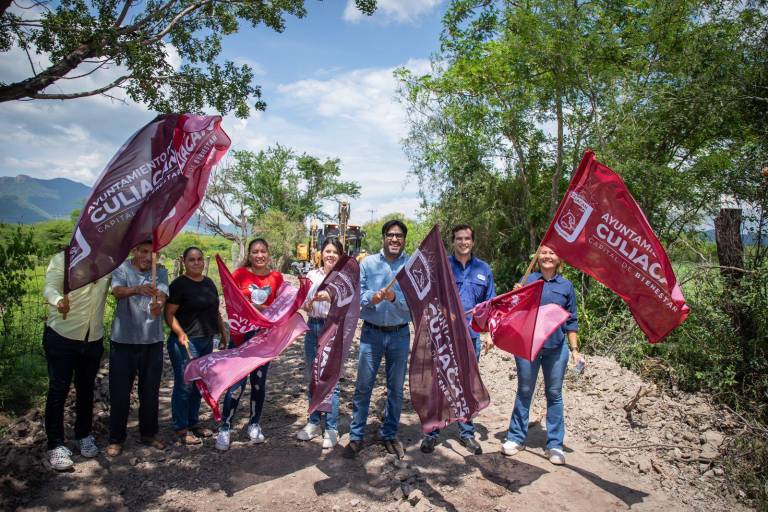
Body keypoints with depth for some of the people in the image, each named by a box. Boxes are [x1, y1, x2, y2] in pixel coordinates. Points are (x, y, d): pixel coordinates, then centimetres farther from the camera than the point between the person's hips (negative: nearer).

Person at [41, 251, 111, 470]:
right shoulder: (62, 259, -7)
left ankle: (84, 435, 30)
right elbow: (49, 288, -19)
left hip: (94, 339, 4)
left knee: (86, 389, 14)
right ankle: (55, 445, 11)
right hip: (61, 336, -3)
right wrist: (59, 300, -40)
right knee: (58, 390, 1)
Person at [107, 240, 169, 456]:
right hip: (123, 341, -2)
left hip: (152, 341, 2)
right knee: (119, 392, 6)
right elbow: (117, 291, -24)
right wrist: (137, 289, -46)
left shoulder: (161, 272, 3)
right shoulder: (122, 269, -4)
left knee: (150, 391, 13)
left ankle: (148, 433, 31)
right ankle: (116, 438, 24)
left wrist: (158, 305, -39)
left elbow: (162, 295, -14)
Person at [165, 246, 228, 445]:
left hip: (206, 341, 7)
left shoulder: (209, 283, 12)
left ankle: (193, 423, 28)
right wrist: (180, 333, -22)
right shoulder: (179, 284, -9)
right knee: (184, 385, -1)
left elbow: (215, 310, 20)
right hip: (186, 342, -7)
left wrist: (223, 331, 15)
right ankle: (180, 429, 12)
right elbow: (169, 313, -12)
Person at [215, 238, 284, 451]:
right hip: (241, 332, -2)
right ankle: (224, 428, 10)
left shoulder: (276, 277, 2)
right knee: (237, 383, -5)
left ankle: (254, 424, 26)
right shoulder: (240, 274, -3)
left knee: (259, 382, 11)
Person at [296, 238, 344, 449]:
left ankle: (331, 429, 12)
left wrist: (330, 297, -29)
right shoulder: (312, 275, 7)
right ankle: (314, 422, 29)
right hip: (313, 327, 5)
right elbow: (306, 307, 7)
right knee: (311, 378, 13)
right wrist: (311, 301, -15)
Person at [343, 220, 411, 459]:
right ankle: (356, 437, 18)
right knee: (363, 386, 5)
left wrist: (395, 298, -26)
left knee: (396, 388, 12)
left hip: (400, 333, 1)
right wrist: (371, 298, -23)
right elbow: (356, 294, -3)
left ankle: (389, 435, 29)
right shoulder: (367, 264, 1)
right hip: (371, 332, 0)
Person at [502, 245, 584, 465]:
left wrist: (575, 349, 4)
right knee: (524, 392, 9)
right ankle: (516, 438, 21)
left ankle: (555, 445, 19)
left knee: (554, 394, 8)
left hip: (556, 348, 1)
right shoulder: (527, 280, 3)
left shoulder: (566, 286, 6)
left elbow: (571, 321, 9)